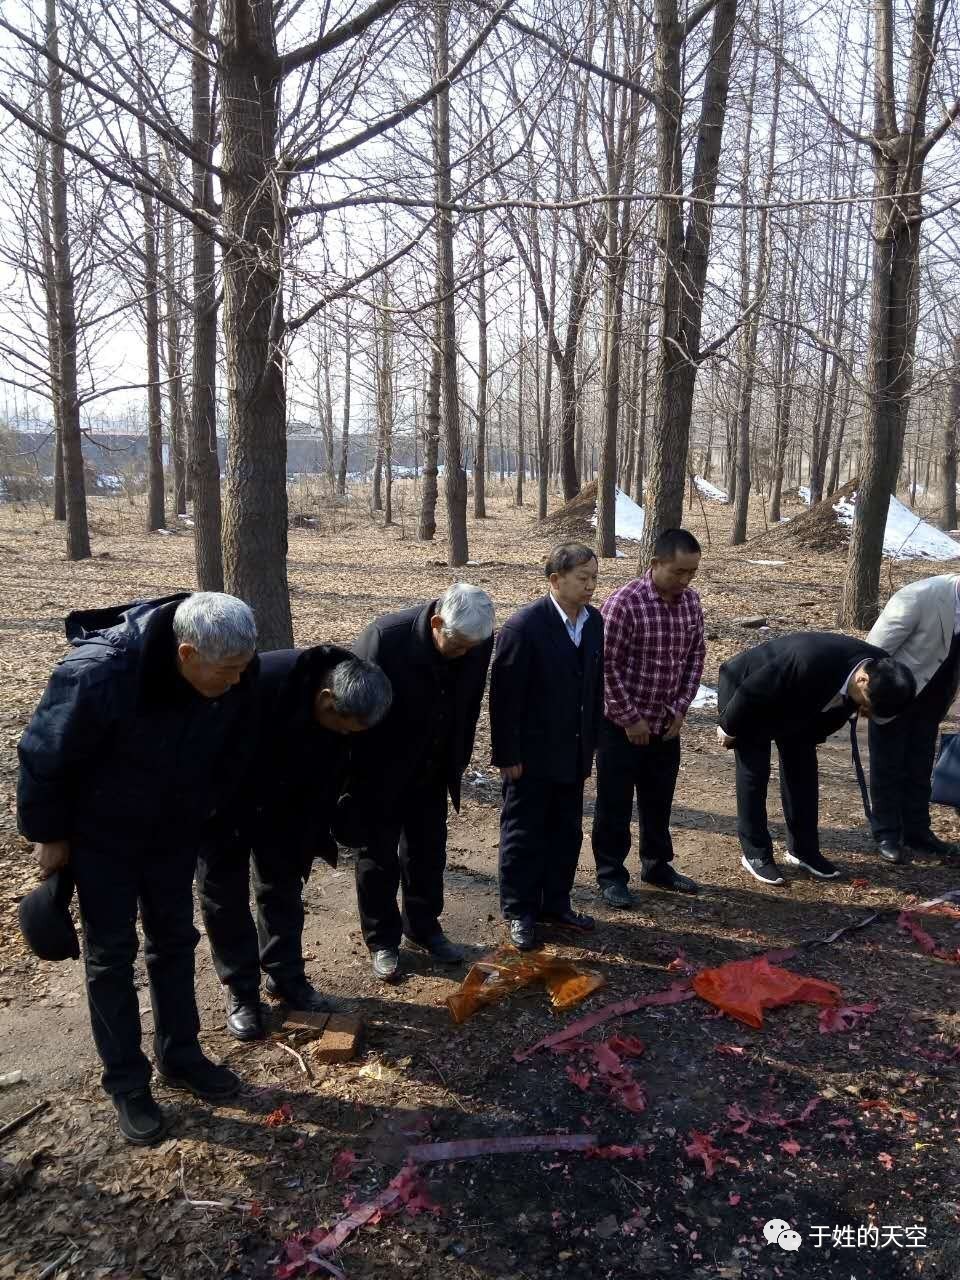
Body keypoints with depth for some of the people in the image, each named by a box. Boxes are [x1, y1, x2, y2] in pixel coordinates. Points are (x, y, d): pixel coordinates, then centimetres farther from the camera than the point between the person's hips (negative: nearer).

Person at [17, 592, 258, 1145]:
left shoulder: (234, 674, -23)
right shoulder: (96, 675, -38)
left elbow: (233, 749, -3)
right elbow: (45, 758, -21)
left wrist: (210, 816, 6)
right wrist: (50, 835, -10)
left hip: (175, 829, 4)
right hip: (102, 831, -4)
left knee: (175, 939, 14)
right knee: (111, 953, 6)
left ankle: (180, 1054, 33)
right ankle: (126, 1081, 23)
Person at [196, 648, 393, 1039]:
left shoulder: (339, 710, -19)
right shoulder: (261, 683, -39)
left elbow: (325, 781, -3)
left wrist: (314, 840, 3)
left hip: (280, 801, 5)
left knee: (284, 885, 11)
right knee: (225, 893, 3)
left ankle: (286, 976, 26)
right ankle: (240, 990, 17)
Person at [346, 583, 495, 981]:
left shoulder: (477, 644, -15)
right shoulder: (386, 637, -29)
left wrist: (458, 762, 7)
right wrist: (354, 780, -14)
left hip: (433, 772, 4)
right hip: (381, 773, -4)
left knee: (429, 852, 17)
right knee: (379, 857, 9)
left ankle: (424, 928, 35)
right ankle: (381, 940, 26)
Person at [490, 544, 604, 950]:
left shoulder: (594, 621, 2)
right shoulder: (524, 625, -18)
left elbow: (595, 684, 9)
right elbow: (505, 694, -16)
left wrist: (591, 741, 10)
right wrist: (507, 754, -15)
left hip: (573, 754, 6)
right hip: (532, 755, -6)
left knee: (567, 833, 16)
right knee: (523, 835, 8)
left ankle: (556, 903, 33)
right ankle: (519, 912, 23)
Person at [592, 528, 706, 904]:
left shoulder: (691, 601, -1)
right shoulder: (623, 603, -21)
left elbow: (696, 656, 8)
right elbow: (606, 666, -19)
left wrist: (680, 707, 1)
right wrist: (630, 718, -15)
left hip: (666, 723, 6)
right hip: (622, 724, -6)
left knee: (659, 801, 19)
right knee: (615, 804, 6)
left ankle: (657, 866, 35)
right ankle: (611, 875, 20)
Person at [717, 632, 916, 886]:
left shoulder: (879, 668, -21)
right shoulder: (811, 662, -43)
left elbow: (836, 712, 1)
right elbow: (750, 692, -29)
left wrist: (811, 736, 8)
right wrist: (729, 728, -15)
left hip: (794, 705, 6)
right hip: (748, 695, -6)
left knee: (803, 771, 6)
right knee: (754, 774, -6)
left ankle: (803, 849, 18)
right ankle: (755, 853, 5)